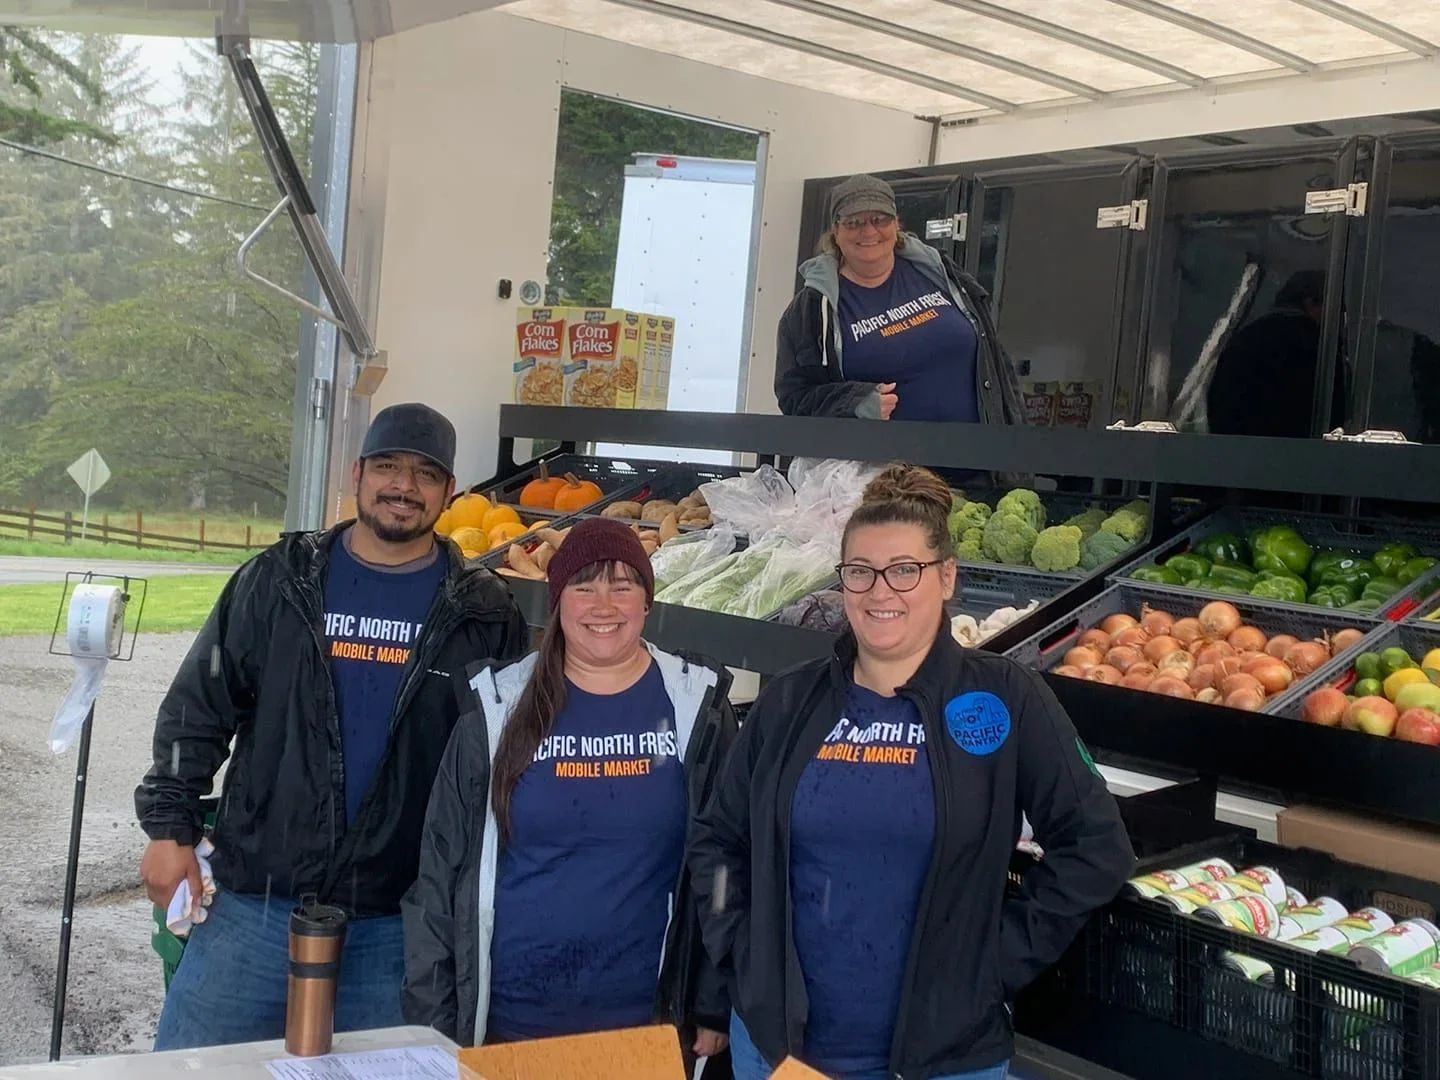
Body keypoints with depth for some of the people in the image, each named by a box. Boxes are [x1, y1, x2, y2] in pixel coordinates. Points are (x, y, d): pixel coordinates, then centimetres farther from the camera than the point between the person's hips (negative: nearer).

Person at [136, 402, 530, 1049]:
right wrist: (170, 829, -2)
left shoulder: (482, 612, 1)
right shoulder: (281, 580, 3)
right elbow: (198, 709, 4)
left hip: (397, 923, 0)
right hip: (255, 904, 1)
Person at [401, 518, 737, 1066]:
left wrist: (715, 1006, 1)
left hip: (647, 1021, 0)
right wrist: (432, 1019, 0)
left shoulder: (695, 707, -2)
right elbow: (442, 866, 1)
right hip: (506, 1019, 0)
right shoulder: (500, 707, -2)